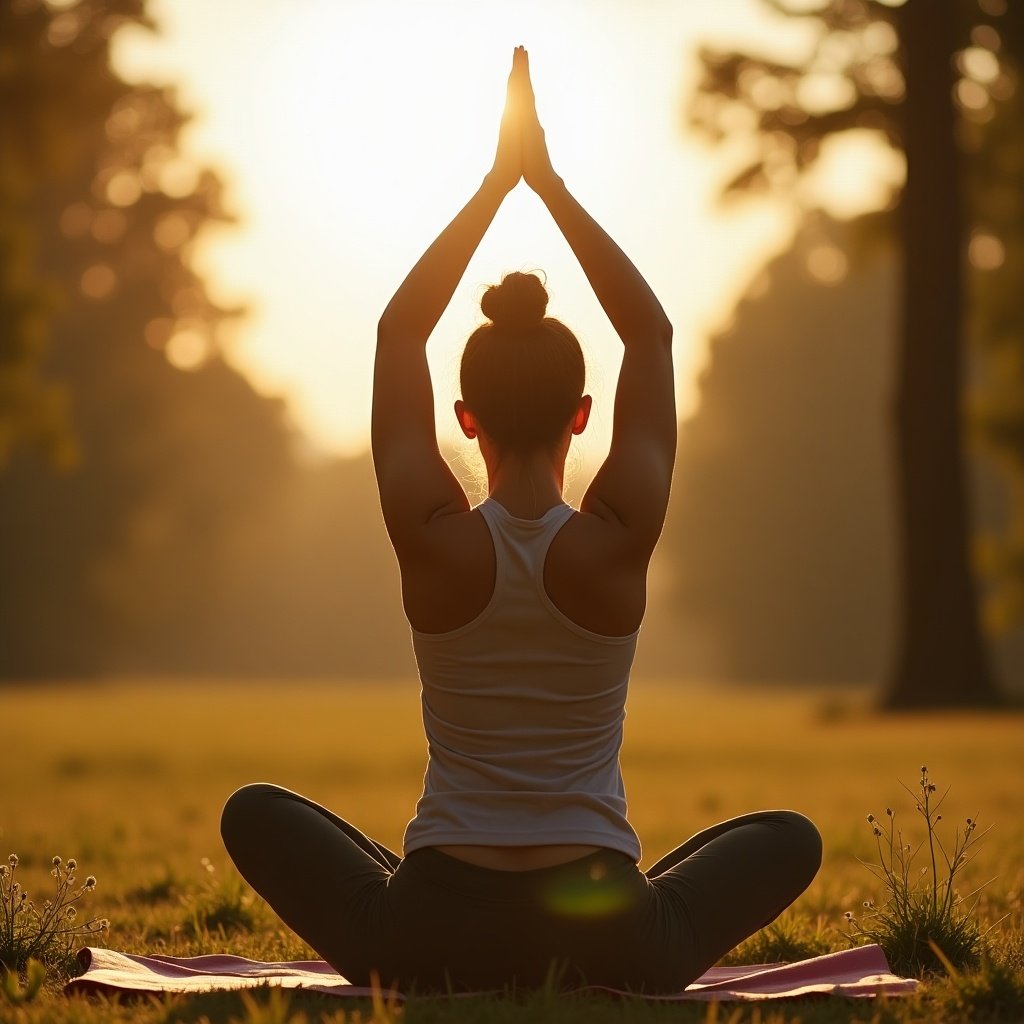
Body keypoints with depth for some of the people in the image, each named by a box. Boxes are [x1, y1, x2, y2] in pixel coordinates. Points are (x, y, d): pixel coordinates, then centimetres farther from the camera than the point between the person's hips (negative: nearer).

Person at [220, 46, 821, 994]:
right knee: (789, 838, 27)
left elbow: (399, 331, 6)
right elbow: (651, 333, 5)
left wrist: (497, 183, 9)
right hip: (609, 946, -1)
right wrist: (551, 182, 7)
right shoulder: (618, 541, -8)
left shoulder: (433, 538, -9)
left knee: (255, 814, 28)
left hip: (430, 944, 1)